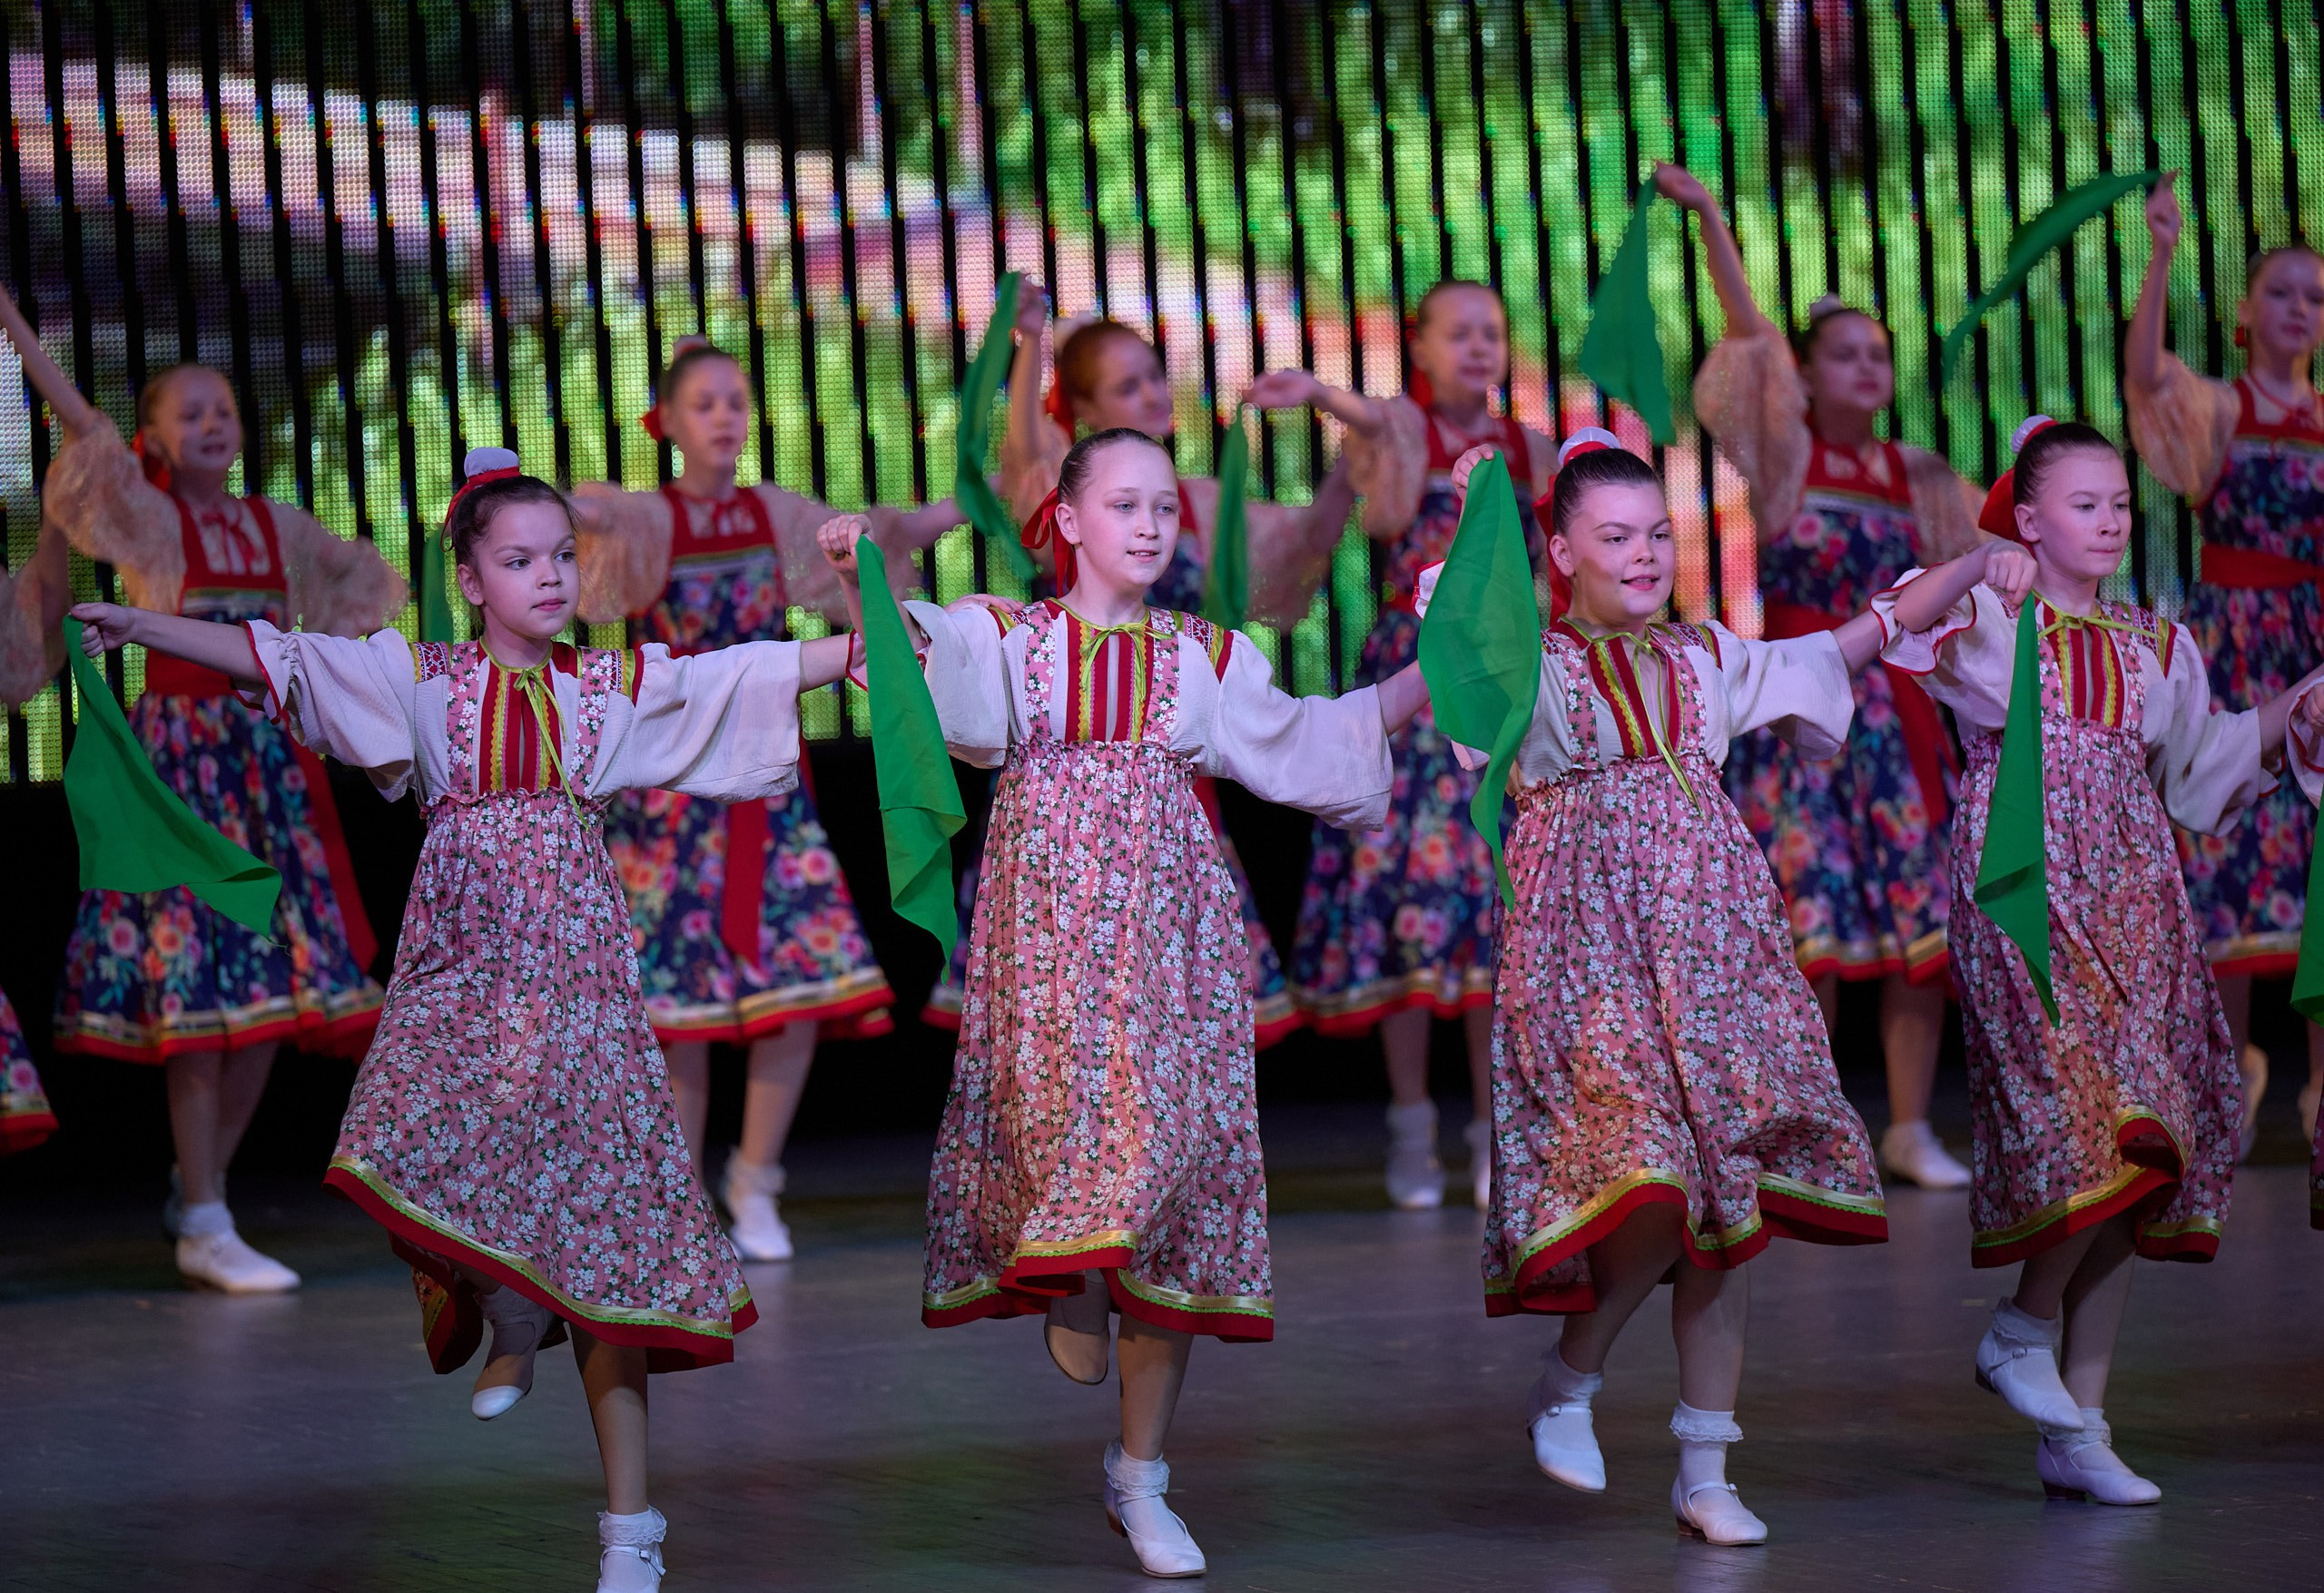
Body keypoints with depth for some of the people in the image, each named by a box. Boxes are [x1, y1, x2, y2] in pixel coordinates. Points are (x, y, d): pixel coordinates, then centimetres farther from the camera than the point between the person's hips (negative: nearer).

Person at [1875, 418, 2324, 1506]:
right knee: (2109, 1124, -22)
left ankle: (2078, 1431, 5)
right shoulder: (1997, 622, 2)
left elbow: (2204, 768, 28)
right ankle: (2024, 1328, 1)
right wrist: (1973, 573, -36)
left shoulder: (2155, 645, 19)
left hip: (2132, 896, 6)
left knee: (2133, 1147, 1)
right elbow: (1900, 629, -19)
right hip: (2025, 886, -6)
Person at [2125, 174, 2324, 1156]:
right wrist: (2162, 255, -32)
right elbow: (2143, 370, -21)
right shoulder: (2215, 408, 2)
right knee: (2228, 834, -5)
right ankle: (2235, 1057, 9)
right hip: (2230, 641, -3)